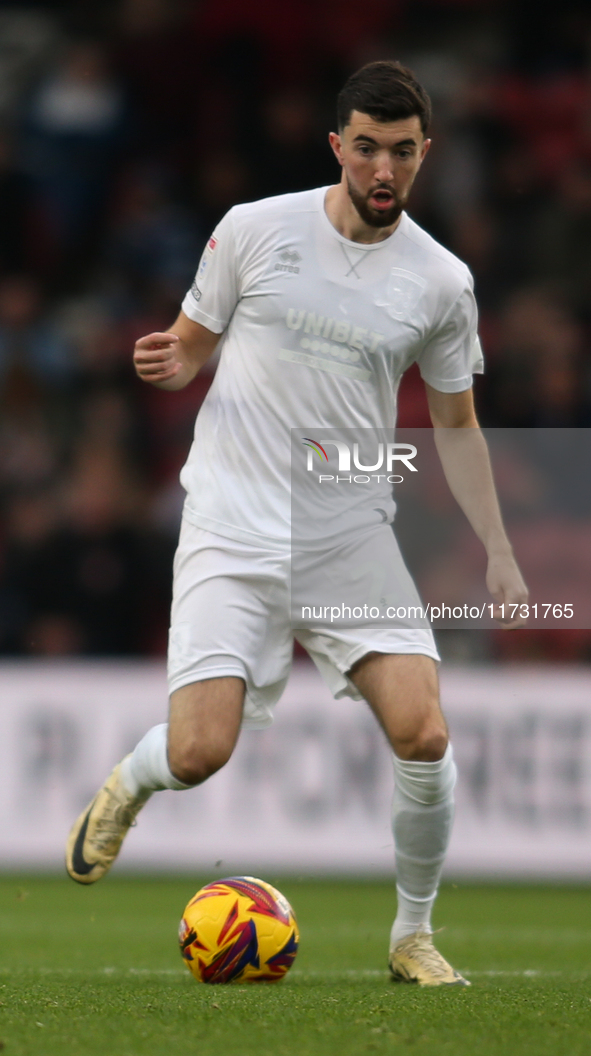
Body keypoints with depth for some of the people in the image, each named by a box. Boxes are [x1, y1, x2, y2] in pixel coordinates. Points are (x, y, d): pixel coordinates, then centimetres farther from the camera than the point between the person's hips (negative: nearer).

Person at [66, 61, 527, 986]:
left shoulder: (441, 281, 3)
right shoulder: (255, 230, -2)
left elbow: (455, 424, 14)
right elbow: (192, 344, 12)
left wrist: (499, 556, 9)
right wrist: (170, 364, -13)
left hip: (353, 537, 2)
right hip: (233, 535, -2)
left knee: (423, 736, -16)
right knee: (200, 755, -15)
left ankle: (413, 935, 7)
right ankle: (128, 786, 23)